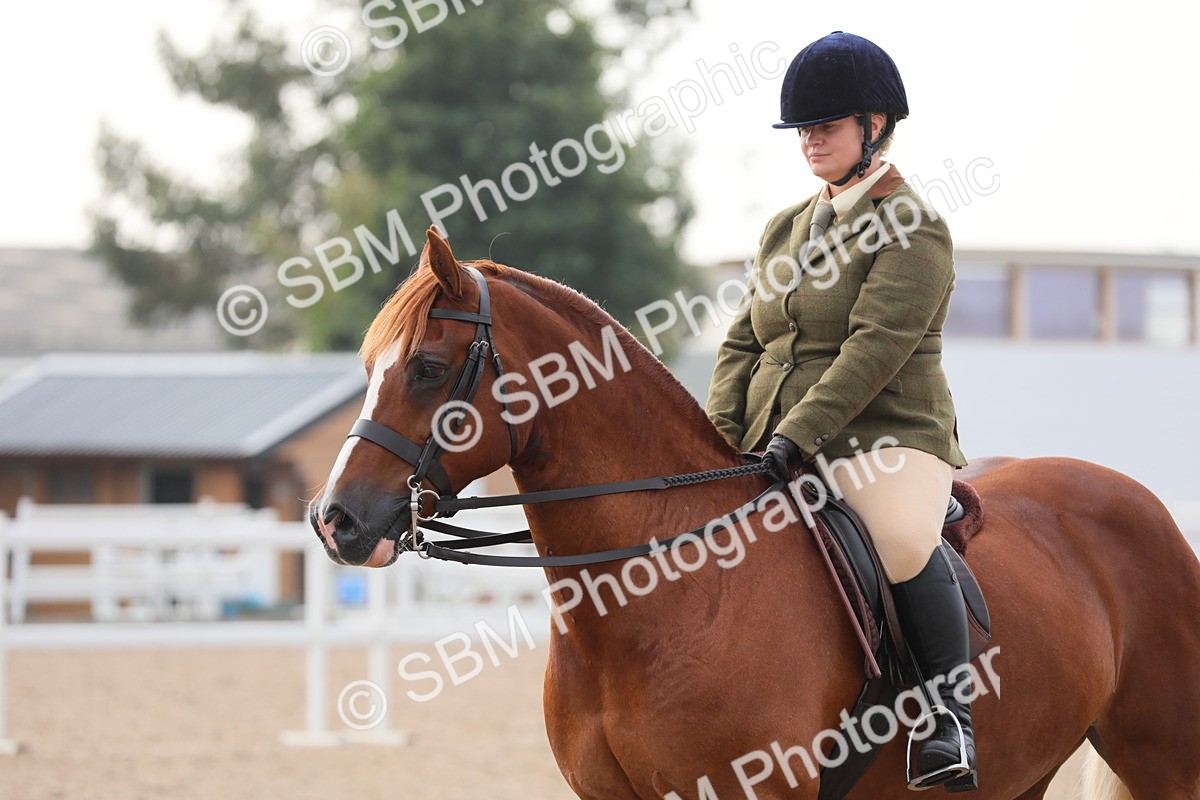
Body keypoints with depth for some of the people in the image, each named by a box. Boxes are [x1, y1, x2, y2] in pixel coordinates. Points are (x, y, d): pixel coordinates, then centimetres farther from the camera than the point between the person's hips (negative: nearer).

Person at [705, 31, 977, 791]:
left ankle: (953, 714, -21)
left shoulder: (914, 229, -6)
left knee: (905, 542, -36)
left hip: (884, 441, -8)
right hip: (775, 451, 8)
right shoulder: (787, 229, 18)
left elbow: (876, 347, -17)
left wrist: (796, 438, -25)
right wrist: (722, 440, -2)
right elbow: (744, 344, 16)